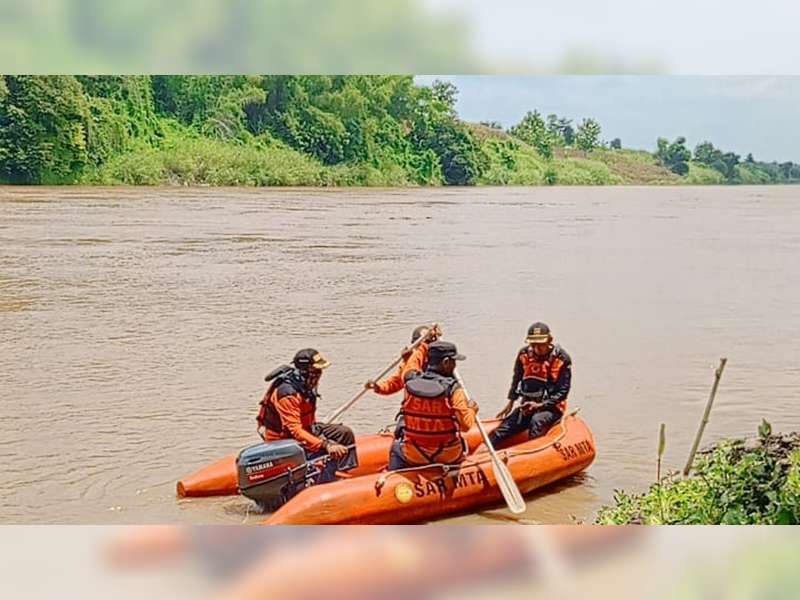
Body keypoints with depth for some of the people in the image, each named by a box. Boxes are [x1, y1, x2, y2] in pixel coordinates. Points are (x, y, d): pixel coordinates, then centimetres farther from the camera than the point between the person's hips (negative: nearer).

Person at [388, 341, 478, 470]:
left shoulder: (410, 382, -9)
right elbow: (466, 425, -18)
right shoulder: (453, 389, -19)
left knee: (396, 448, 33)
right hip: (449, 458, -1)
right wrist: (471, 410, 3)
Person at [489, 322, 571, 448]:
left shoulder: (561, 359, -11)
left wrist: (539, 405, -18)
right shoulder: (524, 354, 0)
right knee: (502, 431, -18)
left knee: (537, 420, -38)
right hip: (528, 405, 3)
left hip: (551, 407, -3)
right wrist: (510, 403, 13)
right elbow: (516, 379, 17)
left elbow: (563, 391, -10)